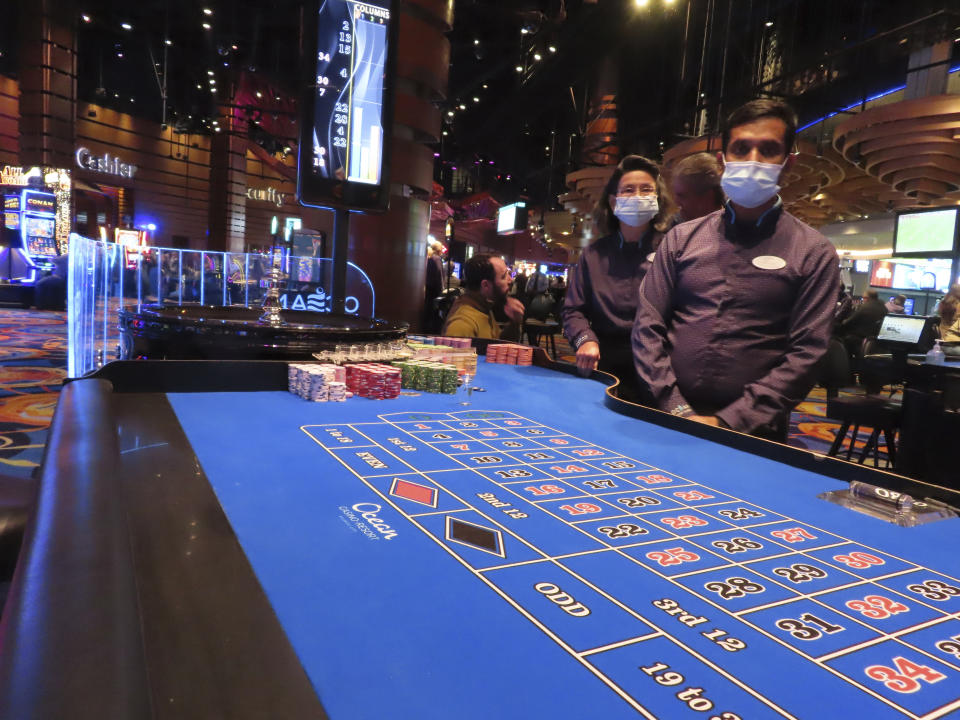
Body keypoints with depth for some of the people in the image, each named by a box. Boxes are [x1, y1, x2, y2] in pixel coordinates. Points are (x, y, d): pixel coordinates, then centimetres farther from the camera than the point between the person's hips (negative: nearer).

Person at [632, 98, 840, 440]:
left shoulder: (814, 252, 0)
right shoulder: (682, 238, 6)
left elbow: (805, 354, -6)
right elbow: (647, 327, 1)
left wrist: (728, 422, -14)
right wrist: (677, 410, -9)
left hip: (750, 434, -1)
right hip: (669, 422, 2)